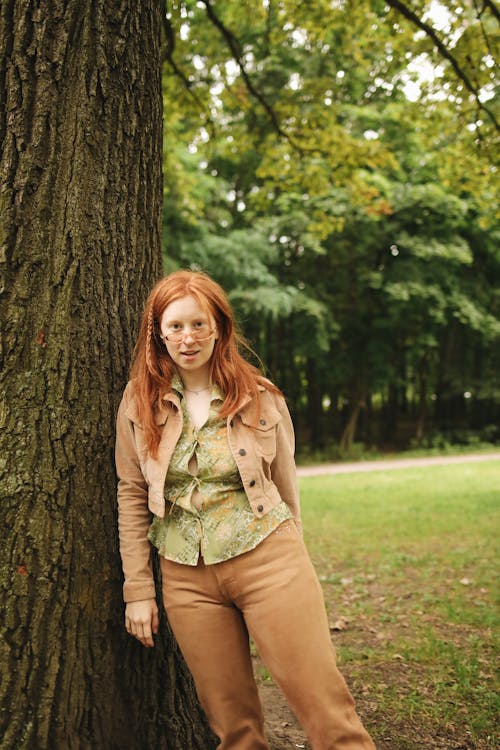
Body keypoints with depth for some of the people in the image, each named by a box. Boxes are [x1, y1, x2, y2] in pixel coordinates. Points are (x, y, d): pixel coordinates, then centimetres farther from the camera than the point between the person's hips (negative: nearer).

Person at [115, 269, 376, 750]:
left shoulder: (260, 396, 0)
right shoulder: (139, 402, 2)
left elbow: (285, 488, 9)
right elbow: (131, 495, 5)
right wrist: (137, 589, 4)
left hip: (266, 559, -1)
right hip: (187, 577, 2)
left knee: (322, 703, -3)